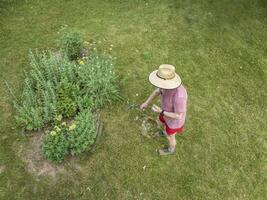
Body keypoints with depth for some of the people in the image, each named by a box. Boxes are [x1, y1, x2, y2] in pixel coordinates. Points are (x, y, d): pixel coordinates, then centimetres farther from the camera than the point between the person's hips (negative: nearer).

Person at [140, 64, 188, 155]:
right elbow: (158, 90, -2)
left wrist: (161, 112, -29)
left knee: (169, 136, 23)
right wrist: (146, 102, -2)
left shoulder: (179, 96, -47)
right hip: (167, 111, 7)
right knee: (161, 122, 35)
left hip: (175, 118, -6)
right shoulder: (168, 81, -23)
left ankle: (171, 149, 58)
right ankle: (167, 131, 70)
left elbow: (178, 116, -32)